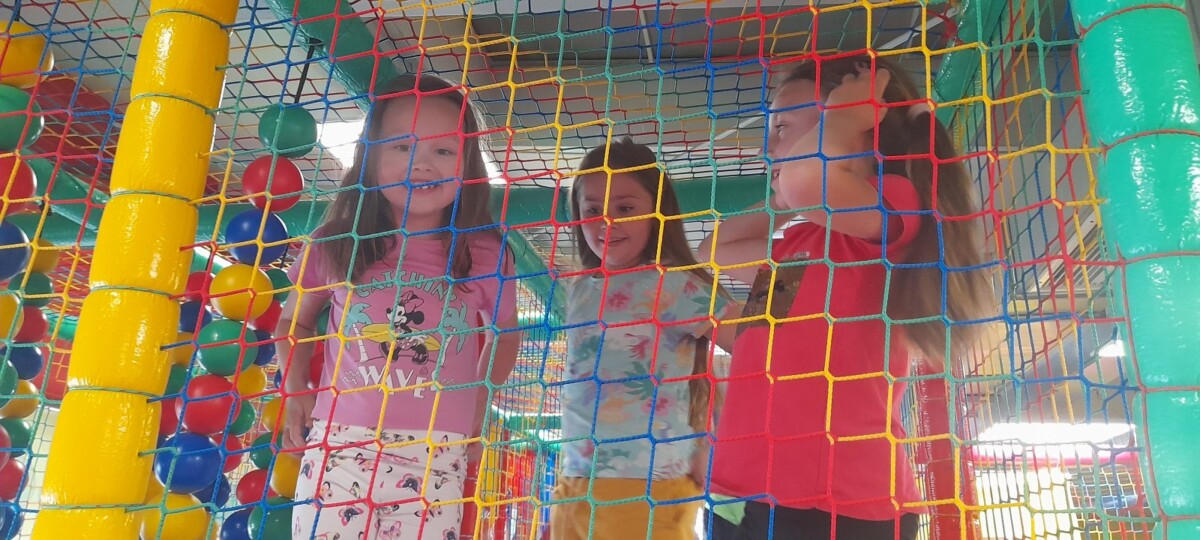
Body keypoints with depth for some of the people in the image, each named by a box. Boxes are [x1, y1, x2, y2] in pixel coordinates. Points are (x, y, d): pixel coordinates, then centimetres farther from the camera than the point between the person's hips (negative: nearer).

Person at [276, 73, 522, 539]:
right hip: (338, 442, 1)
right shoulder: (336, 244, 0)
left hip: (435, 453, 0)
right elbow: (295, 321, 17)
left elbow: (505, 335, 17)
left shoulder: (485, 257, -1)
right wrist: (296, 393, 7)